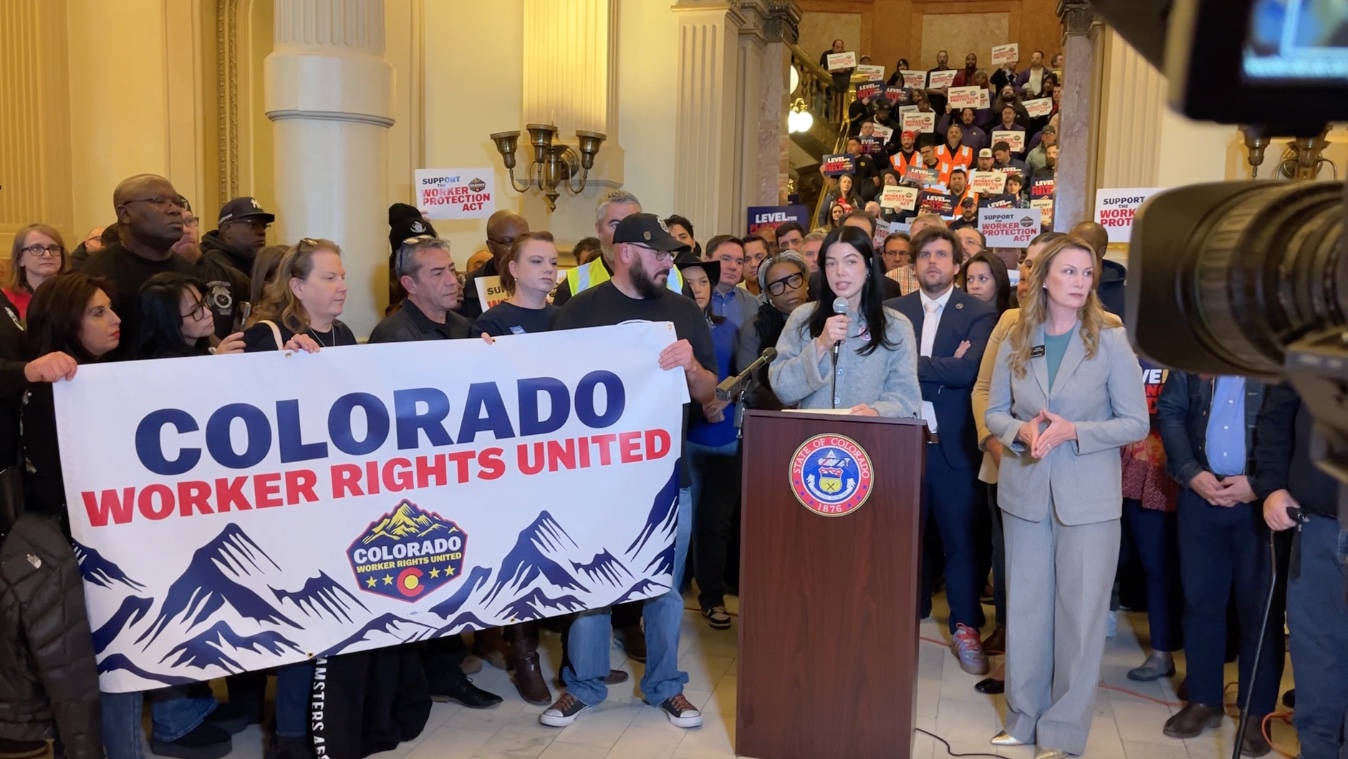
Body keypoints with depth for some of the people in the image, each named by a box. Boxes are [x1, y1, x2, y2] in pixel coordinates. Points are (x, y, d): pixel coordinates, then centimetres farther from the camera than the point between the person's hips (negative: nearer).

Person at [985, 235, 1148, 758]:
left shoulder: (1111, 342, -6)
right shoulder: (1015, 343, 2)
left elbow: (1136, 422, -6)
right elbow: (994, 412, 7)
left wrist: (1073, 431, -20)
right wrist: (1021, 431, -15)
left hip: (1088, 497, -3)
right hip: (1025, 491, 3)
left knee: (1080, 613, 2)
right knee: (1025, 607, 12)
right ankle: (1024, 717, 27)